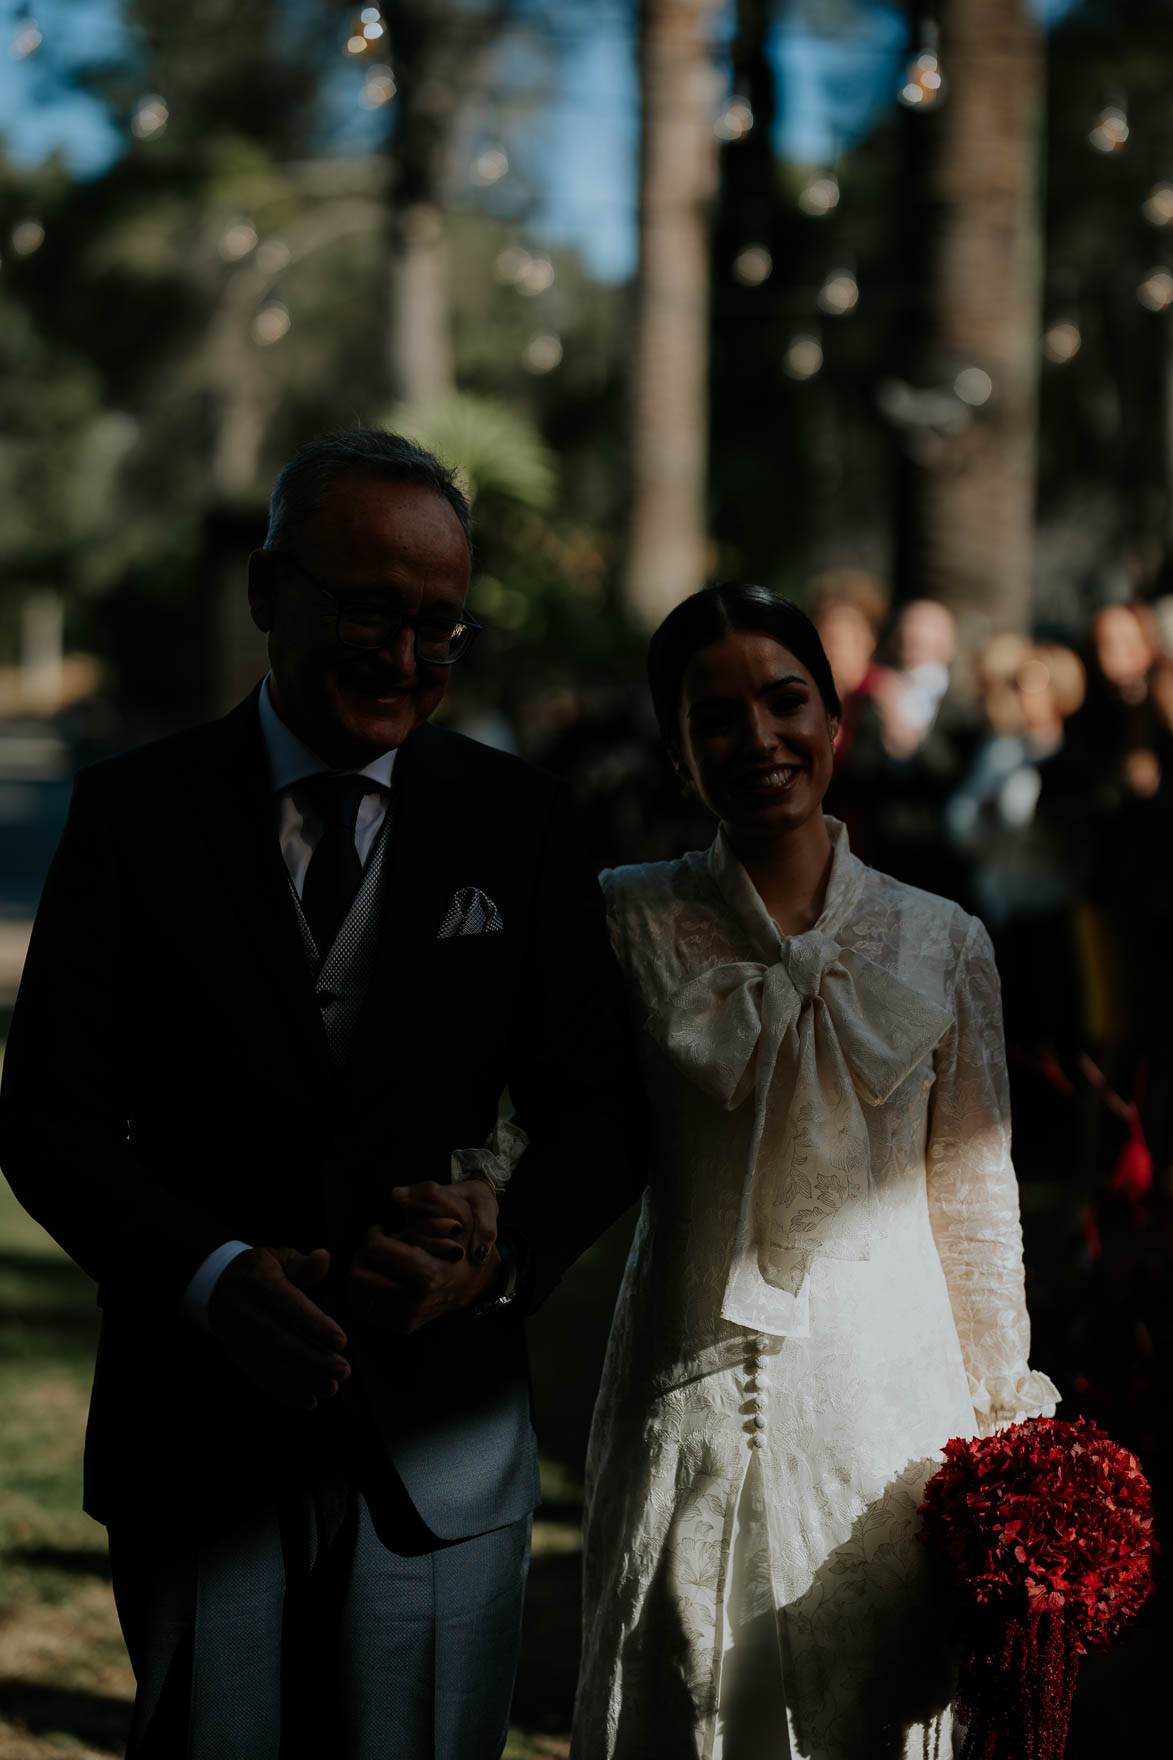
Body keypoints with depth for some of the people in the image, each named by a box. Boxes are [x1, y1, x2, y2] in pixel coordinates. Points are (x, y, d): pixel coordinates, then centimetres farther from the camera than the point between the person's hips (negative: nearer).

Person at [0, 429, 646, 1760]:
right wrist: (213, 1274, -21)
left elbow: (598, 1113, 2)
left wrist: (505, 1252, -19)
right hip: (194, 1434, -1)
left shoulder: (518, 824, 4)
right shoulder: (134, 813, 0)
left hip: (441, 1437, 1)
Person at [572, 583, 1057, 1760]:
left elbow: (978, 1203, 5)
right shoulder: (631, 923, -1)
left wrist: (1007, 1442, 5)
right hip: (689, 1402, -1)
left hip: (885, 1404, 1)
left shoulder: (945, 945, 2)